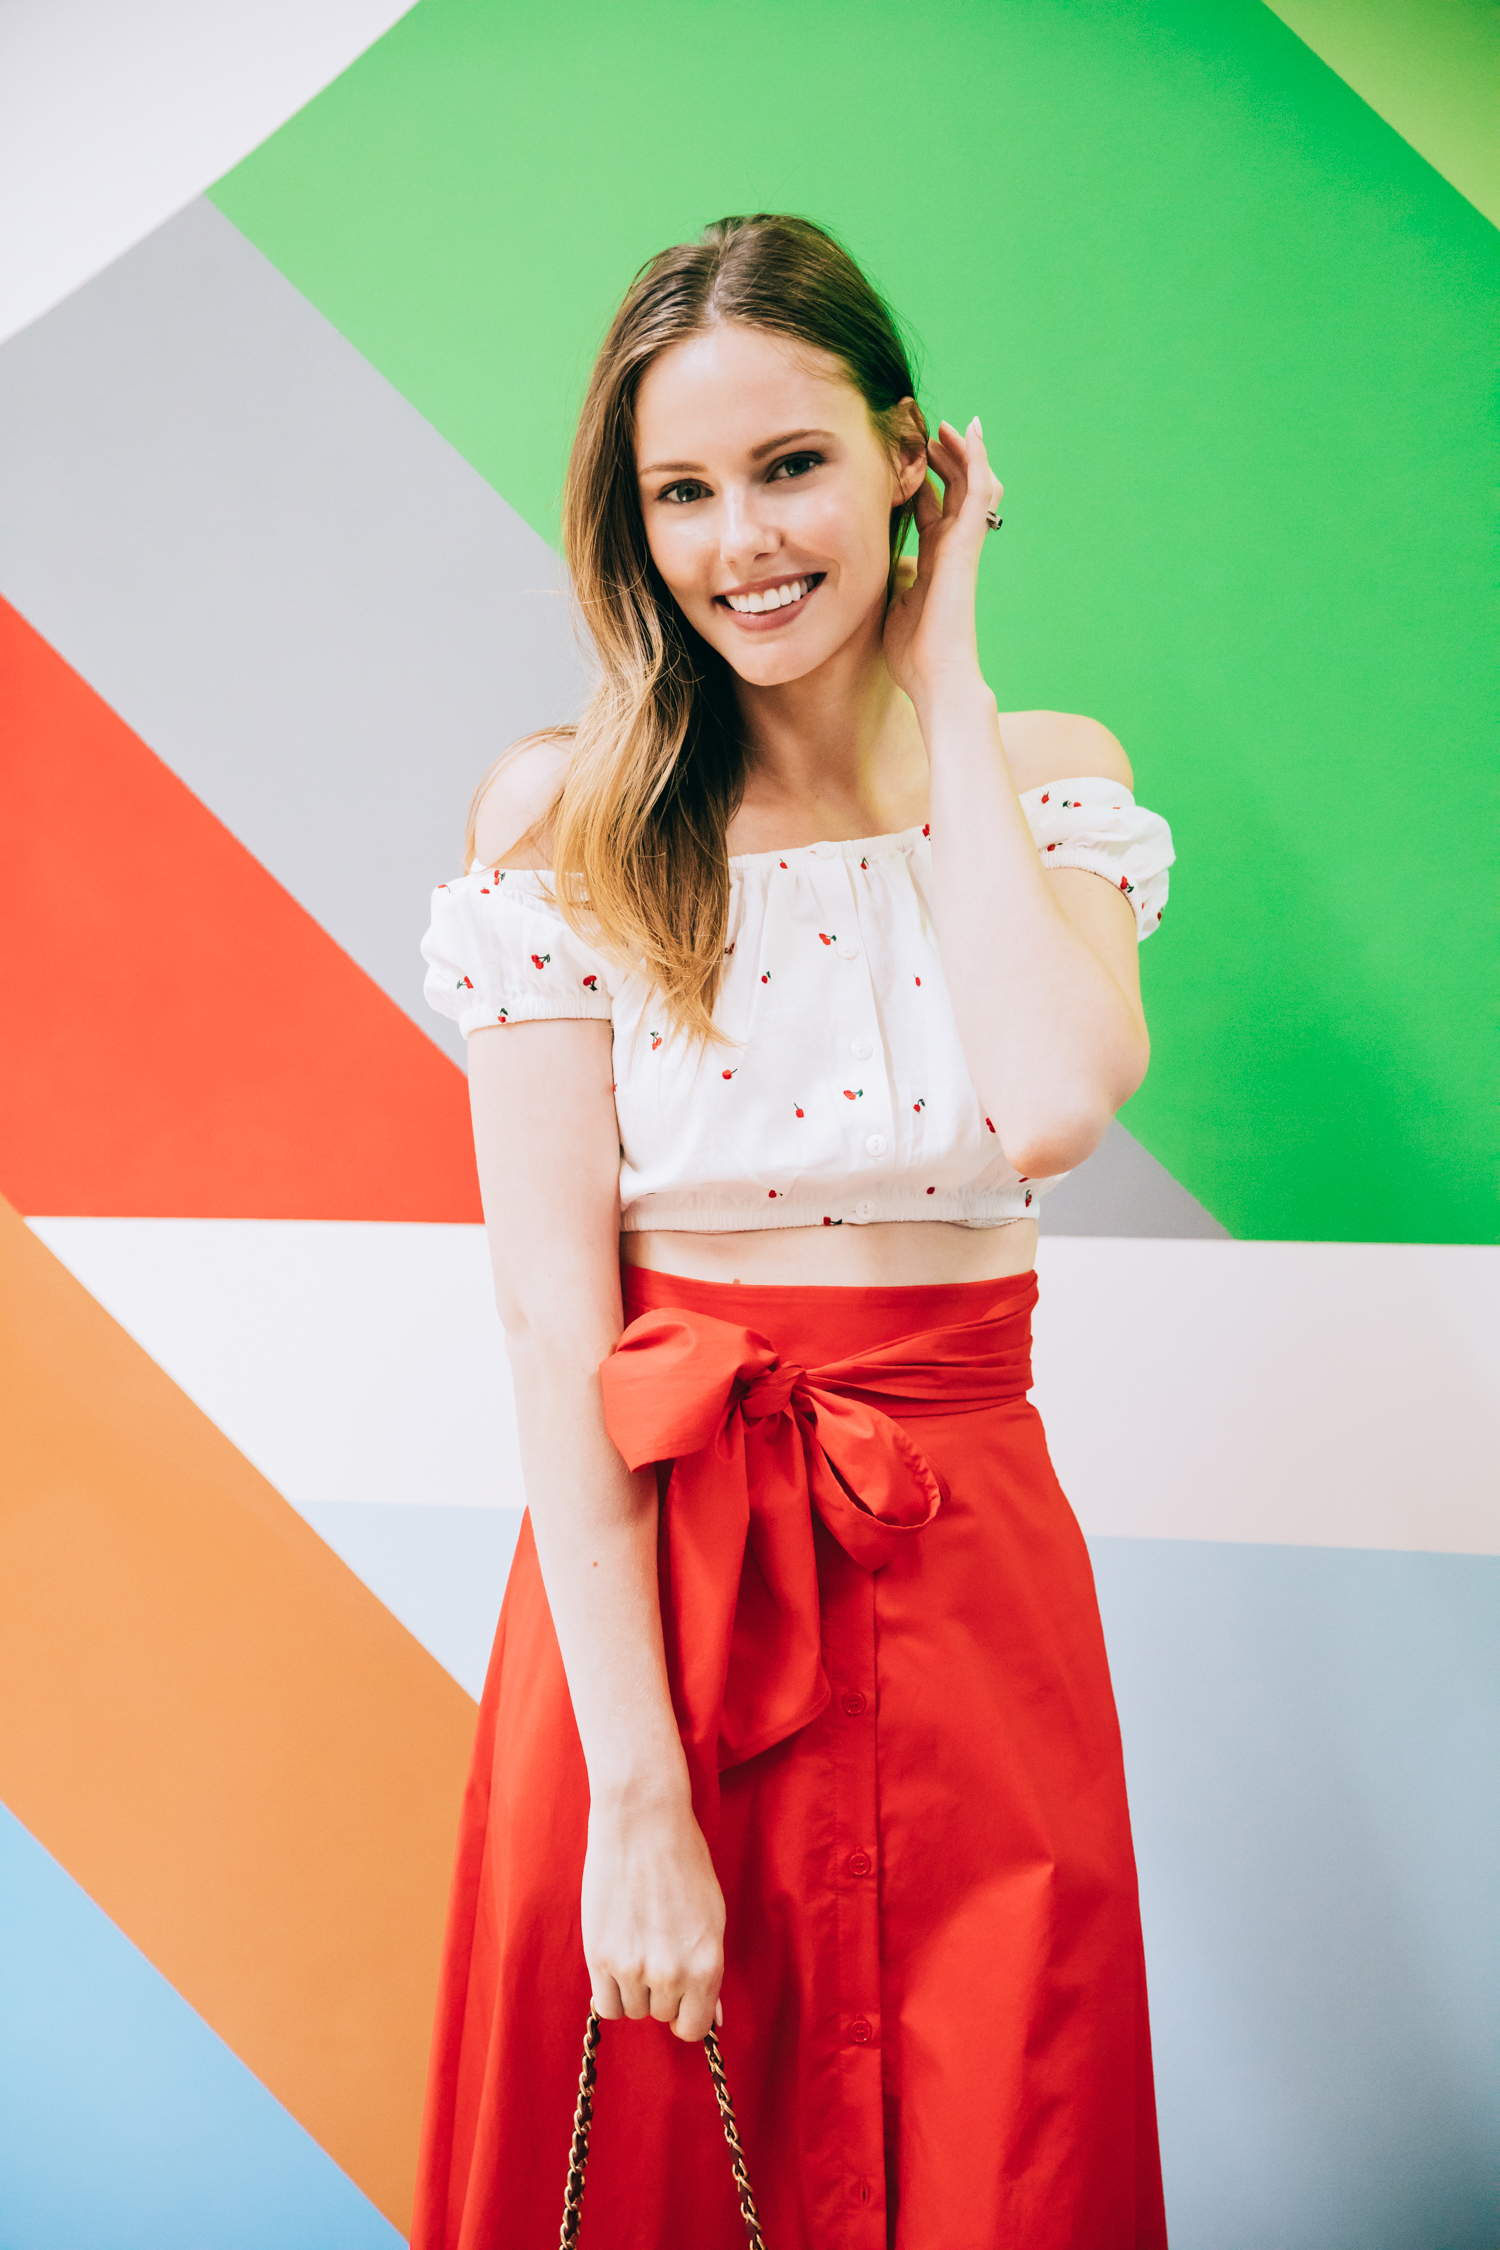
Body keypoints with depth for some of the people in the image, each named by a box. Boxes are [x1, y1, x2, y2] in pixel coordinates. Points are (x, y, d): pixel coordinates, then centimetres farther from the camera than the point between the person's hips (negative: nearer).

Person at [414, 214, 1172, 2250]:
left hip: (968, 1575, 2)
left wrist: (945, 681, -12)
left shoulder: (1049, 778, 1)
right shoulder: (564, 817, -6)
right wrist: (639, 1794, -15)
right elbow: (555, 1327, -10)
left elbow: (1053, 1107, -21)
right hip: (649, 1567, -1)